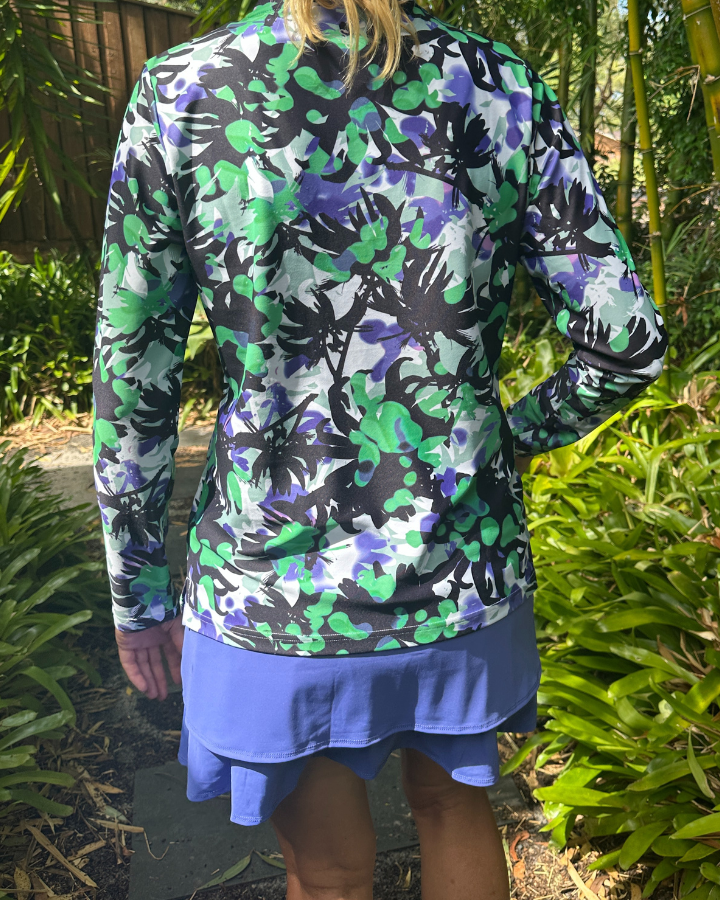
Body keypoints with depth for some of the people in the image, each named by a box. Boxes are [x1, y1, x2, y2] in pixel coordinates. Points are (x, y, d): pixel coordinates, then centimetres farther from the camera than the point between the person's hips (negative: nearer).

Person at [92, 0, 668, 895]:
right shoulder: (504, 92, -6)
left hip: (274, 586, -1)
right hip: (464, 576, 2)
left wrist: (137, 590, 5)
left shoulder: (179, 92, -8)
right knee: (452, 807, 31)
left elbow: (132, 381, -7)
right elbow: (628, 342, -7)